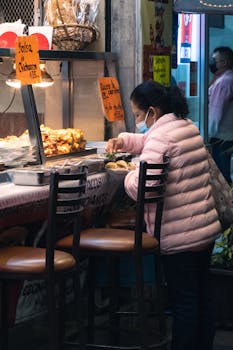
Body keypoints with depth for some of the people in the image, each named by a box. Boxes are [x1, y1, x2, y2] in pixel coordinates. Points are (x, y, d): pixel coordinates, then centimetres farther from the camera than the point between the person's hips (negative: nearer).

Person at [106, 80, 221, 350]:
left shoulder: (160, 137, -17)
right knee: (203, 297, 16)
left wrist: (129, 176, -6)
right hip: (206, 228, 9)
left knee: (184, 302, 0)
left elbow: (142, 187, -25)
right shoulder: (188, 126, 12)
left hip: (179, 236, -9)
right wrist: (123, 141, 16)